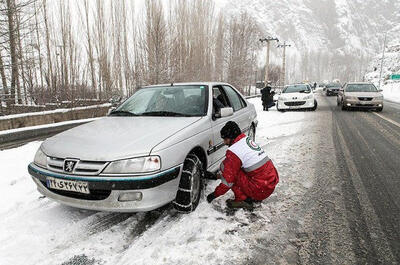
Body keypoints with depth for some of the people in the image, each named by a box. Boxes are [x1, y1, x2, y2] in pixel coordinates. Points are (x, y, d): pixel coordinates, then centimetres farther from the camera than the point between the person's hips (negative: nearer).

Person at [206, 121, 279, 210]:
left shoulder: (233, 151, -15)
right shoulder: (248, 140, 13)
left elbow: (228, 180, -13)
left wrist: (214, 194, 0)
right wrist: (220, 175, 26)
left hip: (261, 190, -9)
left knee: (225, 166, -7)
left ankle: (242, 200, -3)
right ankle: (253, 197, 16)